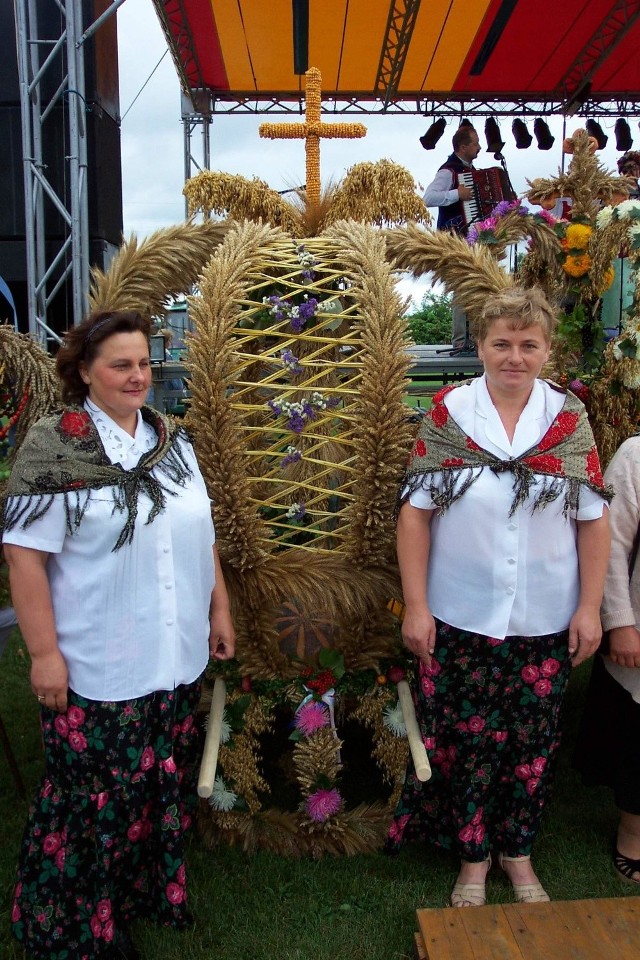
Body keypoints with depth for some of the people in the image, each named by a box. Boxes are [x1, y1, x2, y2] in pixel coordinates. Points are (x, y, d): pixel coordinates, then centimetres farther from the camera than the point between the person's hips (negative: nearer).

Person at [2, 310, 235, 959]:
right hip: (95, 666, -5)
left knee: (164, 785, 19)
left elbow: (201, 534, 13)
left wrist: (219, 610, 13)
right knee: (93, 800, 9)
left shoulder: (171, 438, 7)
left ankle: (152, 892, 43)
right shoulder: (52, 446, -11)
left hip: (177, 656, 6)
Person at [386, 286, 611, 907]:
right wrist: (415, 605, -7)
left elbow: (593, 519, 2)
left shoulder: (569, 419, -1)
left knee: (531, 744, 15)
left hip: (546, 623, 2)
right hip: (460, 619, -1)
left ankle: (517, 853, 39)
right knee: (463, 743, 10)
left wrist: (590, 607, -1)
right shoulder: (448, 413, -5)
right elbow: (415, 511, -5)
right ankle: (473, 857, 34)